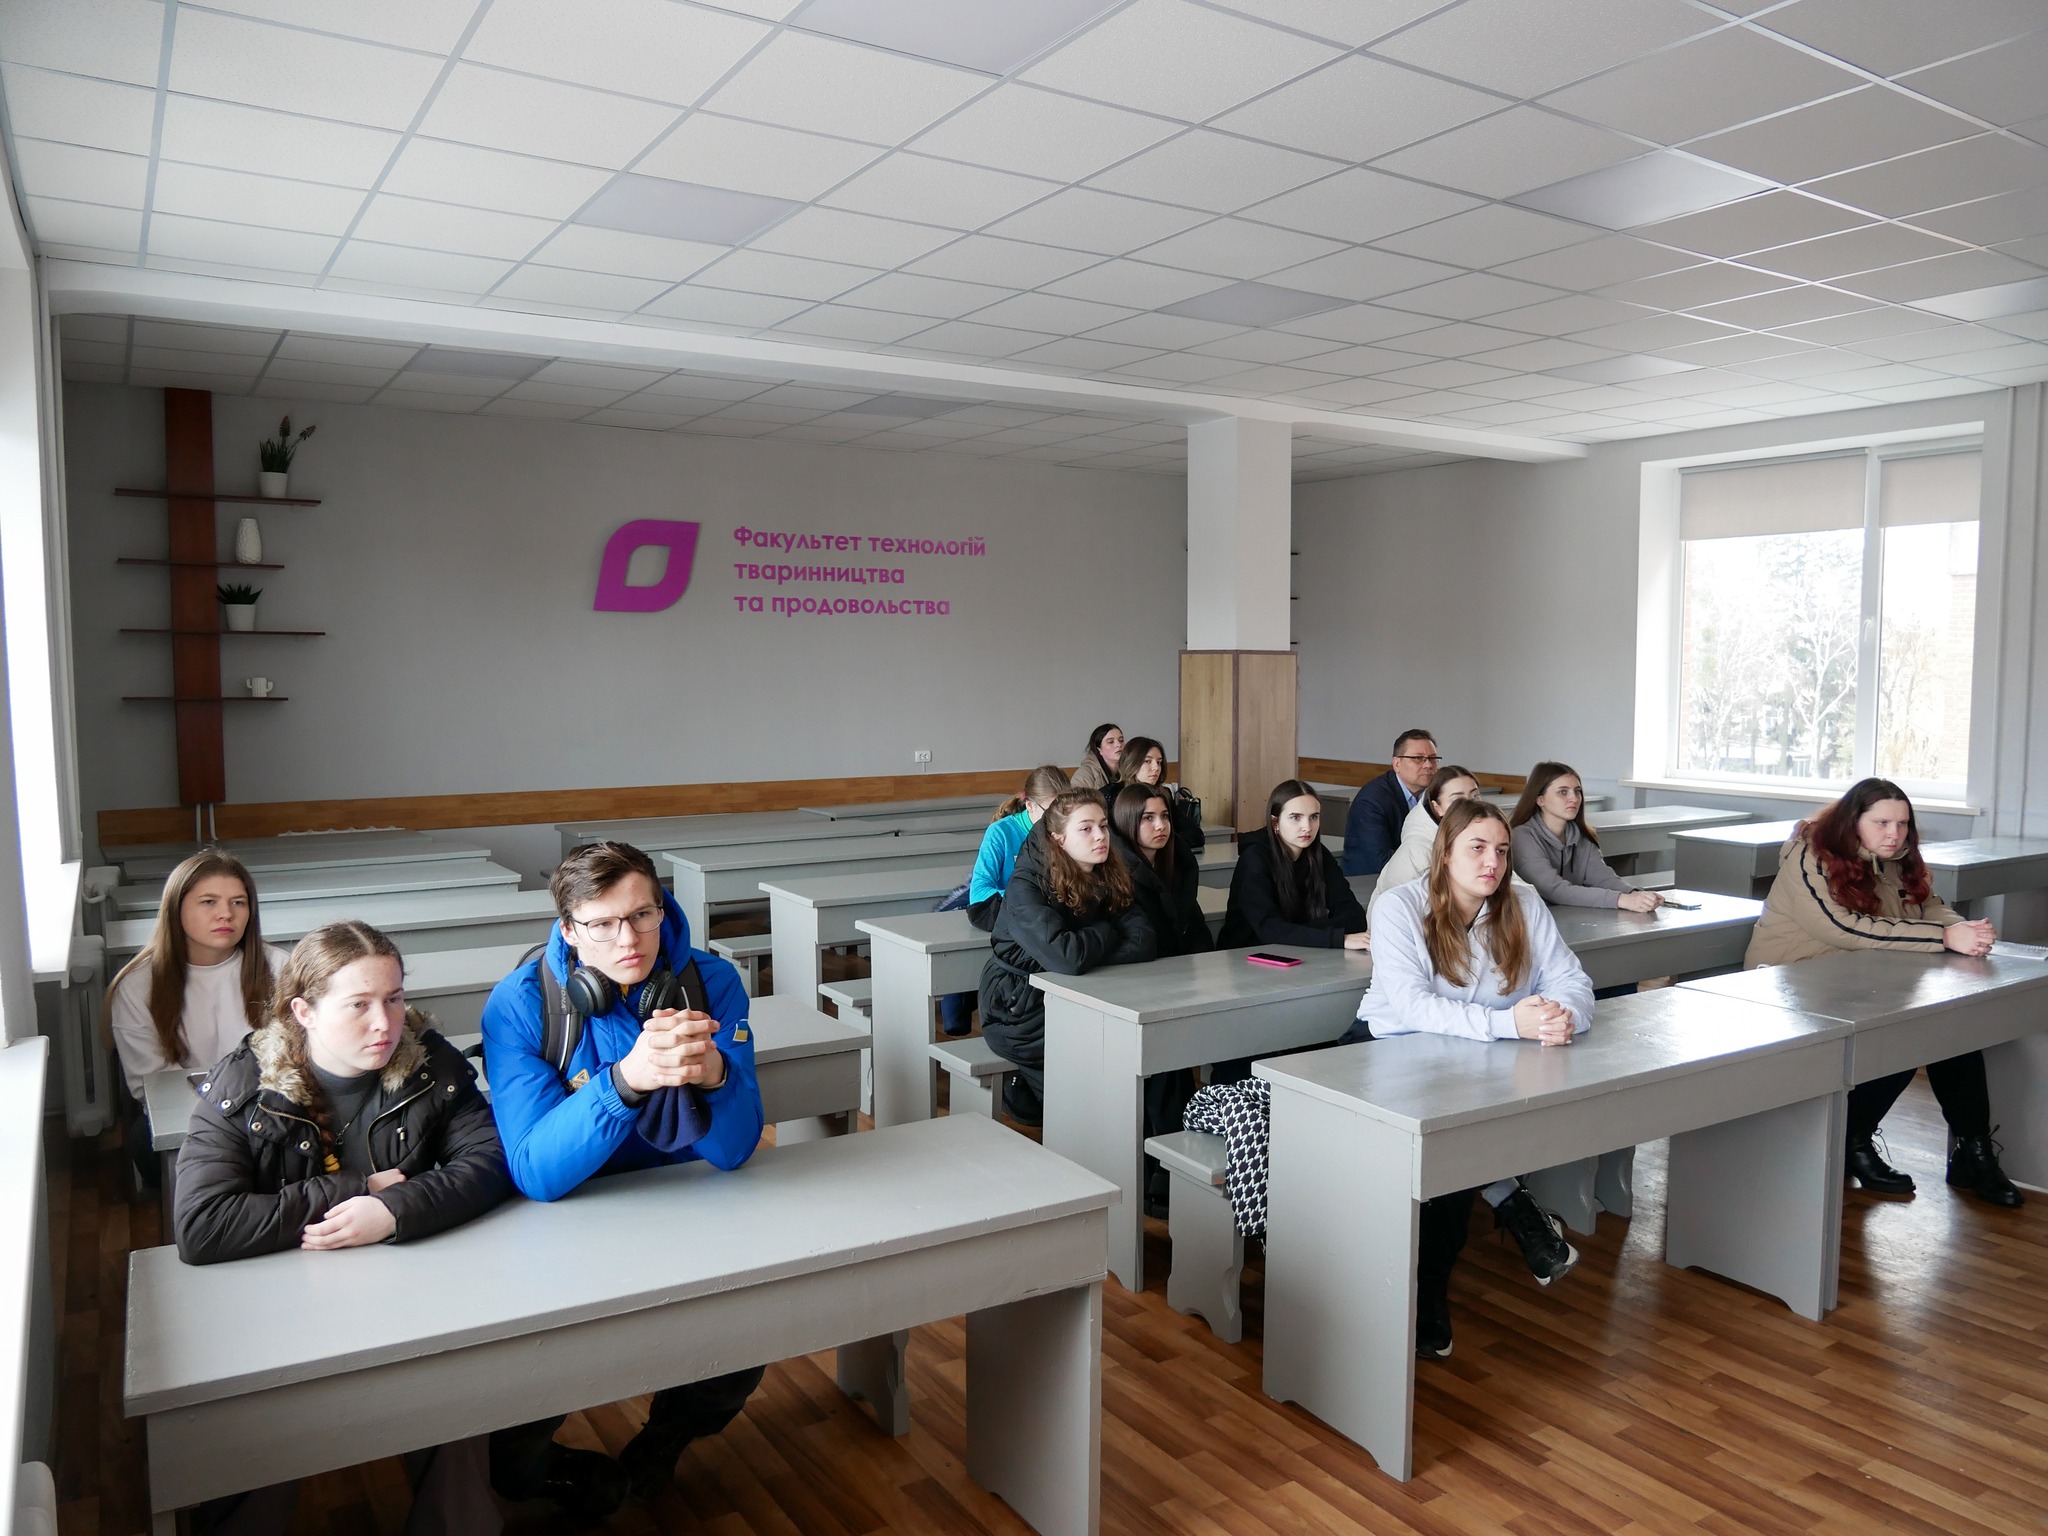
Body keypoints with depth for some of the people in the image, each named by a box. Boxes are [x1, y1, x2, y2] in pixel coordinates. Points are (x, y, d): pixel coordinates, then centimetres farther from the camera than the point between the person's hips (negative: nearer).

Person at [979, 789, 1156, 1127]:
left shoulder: (1111, 880, -1)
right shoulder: (1026, 886, -19)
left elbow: (1144, 943, -14)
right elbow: (1065, 957, -32)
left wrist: (1083, 957, -25)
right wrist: (1105, 934, -14)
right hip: (1018, 1012, -7)